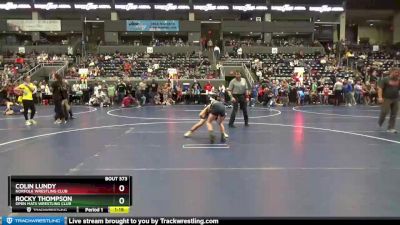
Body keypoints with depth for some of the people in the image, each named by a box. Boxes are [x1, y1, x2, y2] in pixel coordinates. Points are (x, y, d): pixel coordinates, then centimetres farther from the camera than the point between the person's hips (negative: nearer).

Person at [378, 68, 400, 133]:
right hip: (386, 99, -5)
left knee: (394, 114, 4)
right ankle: (380, 123, 20)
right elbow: (380, 88, -12)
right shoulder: (385, 79, -6)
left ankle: (391, 128, 10)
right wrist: (380, 97, -25)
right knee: (384, 112, -8)